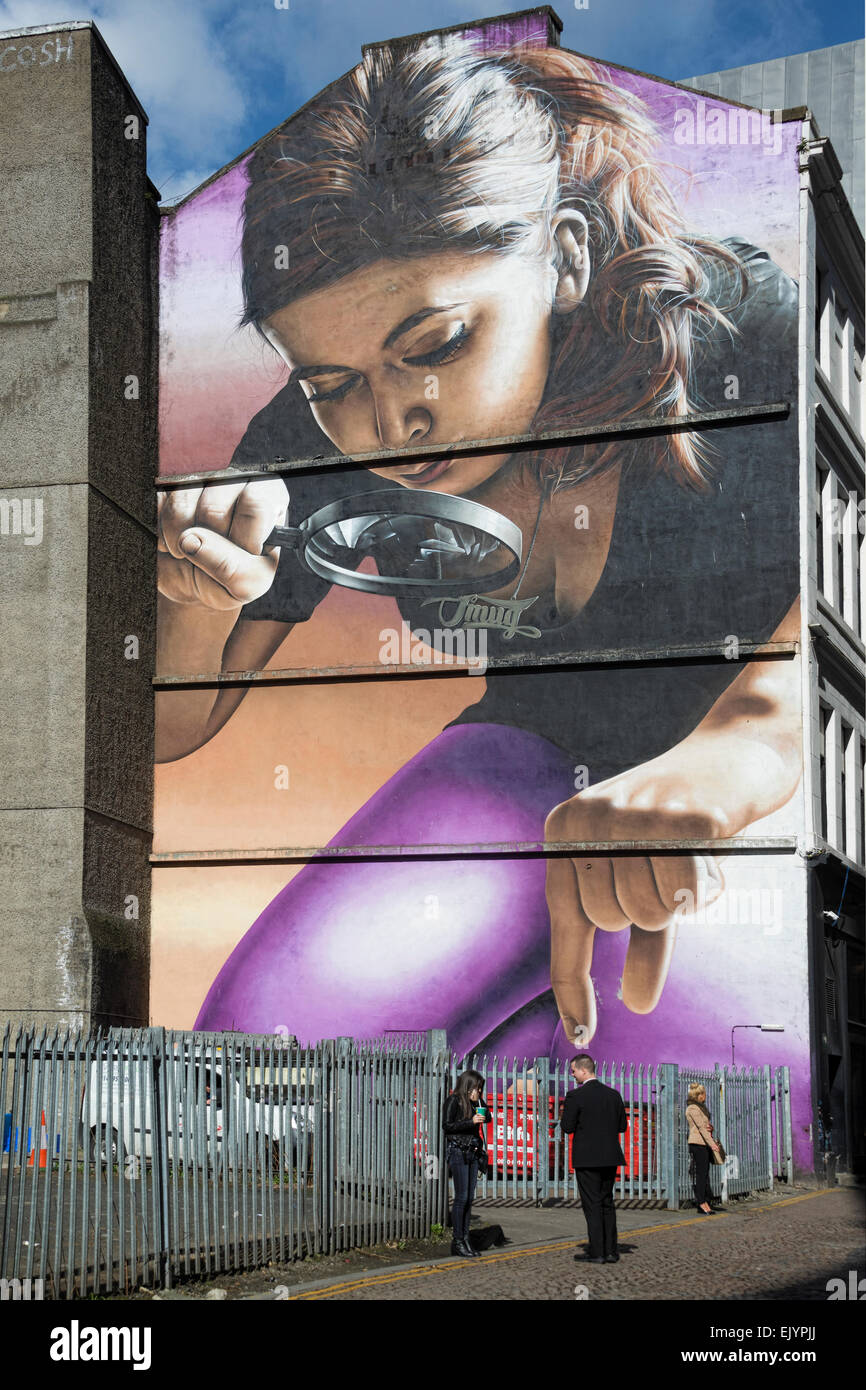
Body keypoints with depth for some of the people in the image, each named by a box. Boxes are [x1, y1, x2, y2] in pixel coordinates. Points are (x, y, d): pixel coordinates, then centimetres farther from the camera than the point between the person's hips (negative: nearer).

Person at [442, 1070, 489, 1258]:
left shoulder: (477, 1102, 14)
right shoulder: (454, 1101, -6)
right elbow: (447, 1125, -12)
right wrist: (471, 1121, -18)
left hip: (472, 1152, 7)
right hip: (458, 1151, -7)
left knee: (469, 1197, 6)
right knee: (462, 1197, -8)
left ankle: (465, 1238, 11)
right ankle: (457, 1241, -3)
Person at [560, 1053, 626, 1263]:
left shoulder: (575, 1096, -12)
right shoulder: (613, 1094, 6)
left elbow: (567, 1127, -11)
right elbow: (622, 1126, 9)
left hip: (587, 1159, -5)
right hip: (610, 1157, 6)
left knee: (592, 1205, -2)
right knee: (607, 1202, 13)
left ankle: (596, 1253, -2)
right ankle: (610, 1251, 14)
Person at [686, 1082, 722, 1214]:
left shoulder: (702, 1107, 18)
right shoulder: (692, 1108, -11)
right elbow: (701, 1126, -18)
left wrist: (710, 1127, -3)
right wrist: (712, 1143, -23)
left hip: (705, 1144, 9)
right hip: (697, 1143, -9)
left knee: (705, 1173, 9)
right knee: (700, 1173, -9)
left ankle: (705, 1202, 12)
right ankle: (702, 1203, -9)